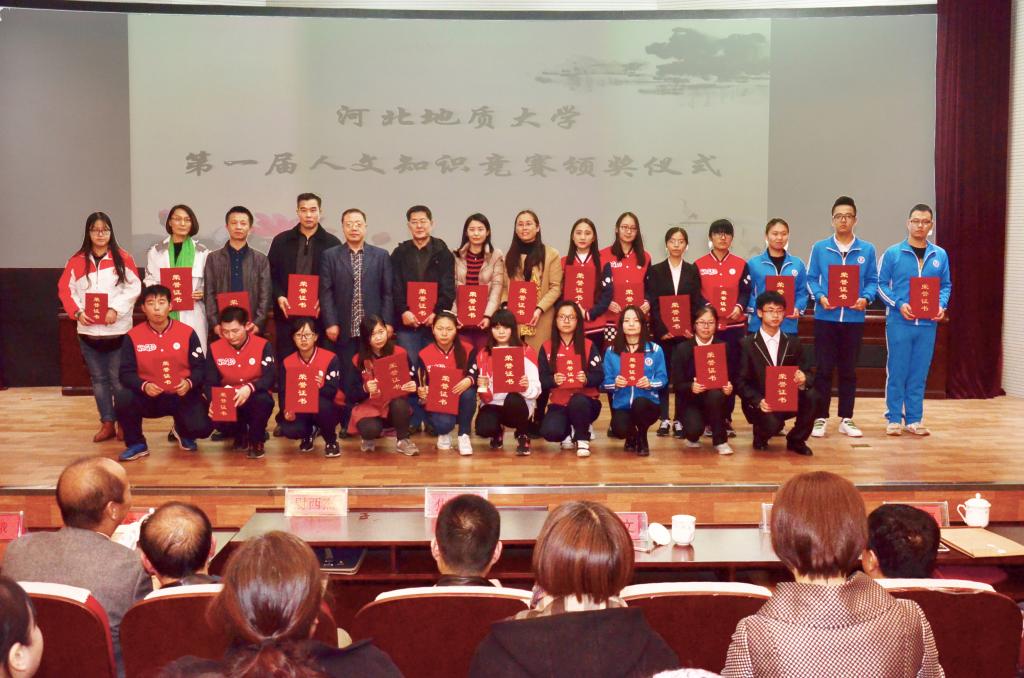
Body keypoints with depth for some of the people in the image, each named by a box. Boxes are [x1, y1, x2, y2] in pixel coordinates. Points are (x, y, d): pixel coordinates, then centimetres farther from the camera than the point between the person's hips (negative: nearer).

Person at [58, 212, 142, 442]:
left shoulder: (123, 258, -1)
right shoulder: (77, 261, 4)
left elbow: (133, 288, -5)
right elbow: (65, 289, 5)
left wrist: (116, 309, -16)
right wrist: (77, 312, -10)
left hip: (117, 329, -3)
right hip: (89, 330, 3)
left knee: (118, 378, 1)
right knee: (98, 378, 9)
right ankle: (107, 423, 17)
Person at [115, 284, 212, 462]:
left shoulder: (187, 333, -2)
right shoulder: (133, 336, -2)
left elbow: (199, 367, 0)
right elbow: (125, 372, -3)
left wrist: (189, 383, -22)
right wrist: (143, 386, -24)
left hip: (182, 396, 0)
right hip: (149, 396, 0)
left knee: (202, 427, -23)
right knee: (124, 399, -30)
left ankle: (181, 430, 20)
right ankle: (136, 444, -3)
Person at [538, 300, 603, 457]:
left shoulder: (588, 345, 1)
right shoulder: (547, 347, 3)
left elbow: (599, 376, -3)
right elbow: (541, 379, 0)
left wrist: (587, 379, -25)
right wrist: (553, 380, -21)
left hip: (585, 401, -1)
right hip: (559, 403, 1)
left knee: (577, 401, -39)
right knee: (550, 432, -28)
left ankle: (582, 439, -9)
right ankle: (569, 432, 12)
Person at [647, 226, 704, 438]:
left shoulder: (692, 271, 9)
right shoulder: (656, 271, 5)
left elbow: (697, 302, 4)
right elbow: (652, 303, -1)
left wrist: (691, 327, -11)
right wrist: (662, 329, -12)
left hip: (686, 331, 1)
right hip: (662, 331, -1)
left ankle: (680, 420, 6)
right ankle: (664, 419, 6)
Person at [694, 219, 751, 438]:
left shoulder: (741, 264, 10)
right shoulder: (699, 265, 6)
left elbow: (745, 291, 6)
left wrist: (739, 306, -13)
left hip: (734, 325, 1)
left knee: (732, 371, 2)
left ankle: (726, 419, 10)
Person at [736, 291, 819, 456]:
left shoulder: (793, 342, 7)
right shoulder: (747, 344, -3)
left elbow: (808, 373, 4)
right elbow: (741, 381, -6)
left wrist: (803, 380, -21)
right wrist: (758, 401, -22)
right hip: (760, 403, -3)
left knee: (812, 396, -27)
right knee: (772, 425, -34)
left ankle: (796, 440, -2)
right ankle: (761, 434, 7)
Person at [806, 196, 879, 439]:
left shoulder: (867, 250, 5)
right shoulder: (819, 248, 3)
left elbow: (872, 281, 6)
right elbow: (811, 279, 3)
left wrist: (866, 298, -13)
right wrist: (820, 297, -14)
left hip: (854, 319, 1)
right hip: (825, 318, -1)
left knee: (848, 371, 8)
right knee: (824, 369, 2)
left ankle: (846, 419, 16)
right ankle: (821, 418, 9)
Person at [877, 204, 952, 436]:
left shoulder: (940, 255, 8)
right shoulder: (892, 253, -2)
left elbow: (945, 285, 12)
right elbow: (882, 284, -1)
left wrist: (941, 306, -7)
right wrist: (899, 304, -14)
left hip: (927, 324, 3)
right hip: (899, 322, -3)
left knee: (919, 374, 8)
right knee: (896, 372, 1)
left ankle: (914, 419, 16)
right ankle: (894, 419, 9)